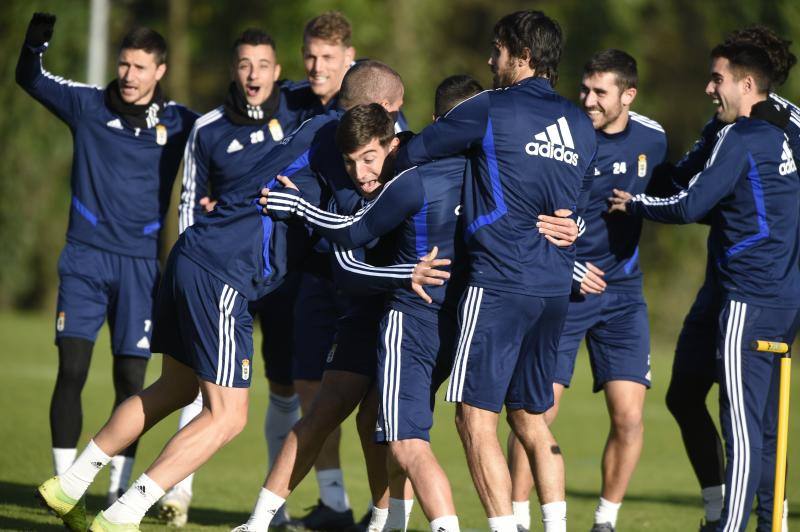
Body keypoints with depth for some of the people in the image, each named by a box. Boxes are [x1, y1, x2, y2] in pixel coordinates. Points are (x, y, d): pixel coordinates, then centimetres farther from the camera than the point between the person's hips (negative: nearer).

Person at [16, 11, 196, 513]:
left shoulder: (178, 123, 2)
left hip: (141, 264, 0)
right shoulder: (87, 104, 3)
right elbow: (30, 77, 12)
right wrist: (39, 33, -7)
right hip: (85, 258, 0)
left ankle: (120, 492, 11)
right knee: (71, 370, -9)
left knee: (130, 380, 1)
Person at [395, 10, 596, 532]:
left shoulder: (491, 109, -4)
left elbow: (413, 152, 4)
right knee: (531, 418, 16)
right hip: (556, 288, 7)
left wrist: (391, 172, 25)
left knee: (476, 418, -3)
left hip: (499, 283, -7)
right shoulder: (581, 125, 13)